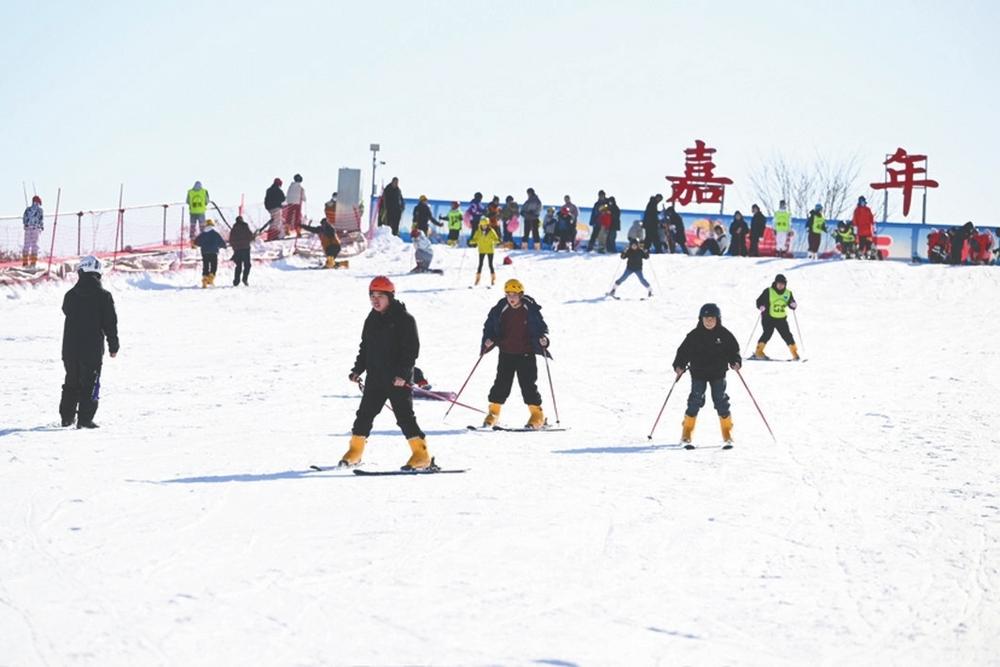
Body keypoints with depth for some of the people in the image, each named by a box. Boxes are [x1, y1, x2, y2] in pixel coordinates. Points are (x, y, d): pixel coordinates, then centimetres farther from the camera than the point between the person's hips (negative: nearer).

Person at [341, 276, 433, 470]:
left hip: (398, 379, -6)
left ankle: (421, 455, -6)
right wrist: (357, 370, 12)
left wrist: (403, 373, -20)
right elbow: (365, 347, 21)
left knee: (404, 415, -9)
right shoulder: (372, 320, 12)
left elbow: (412, 349, -12)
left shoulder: (404, 319, -8)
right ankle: (355, 451, 21)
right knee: (365, 413, 9)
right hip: (375, 377, 7)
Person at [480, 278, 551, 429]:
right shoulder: (500, 310, -2)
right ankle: (493, 413, 11)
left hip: (526, 353, -2)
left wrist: (543, 339, -14)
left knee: (528, 384, -2)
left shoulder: (531, 310, -6)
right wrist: (488, 339, -8)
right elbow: (489, 326, 9)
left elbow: (541, 327, 4)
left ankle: (537, 415, 6)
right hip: (506, 353, 2)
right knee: (502, 383, 0)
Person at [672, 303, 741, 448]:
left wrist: (735, 362, -12)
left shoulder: (724, 335, -1)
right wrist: (679, 366, -15)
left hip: (718, 374, 1)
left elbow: (733, 349, 6)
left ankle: (727, 436, 11)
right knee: (695, 402, -4)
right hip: (698, 374, -1)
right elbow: (684, 351, -1)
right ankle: (686, 435, 3)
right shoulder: (694, 335, -3)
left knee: (721, 402, 1)